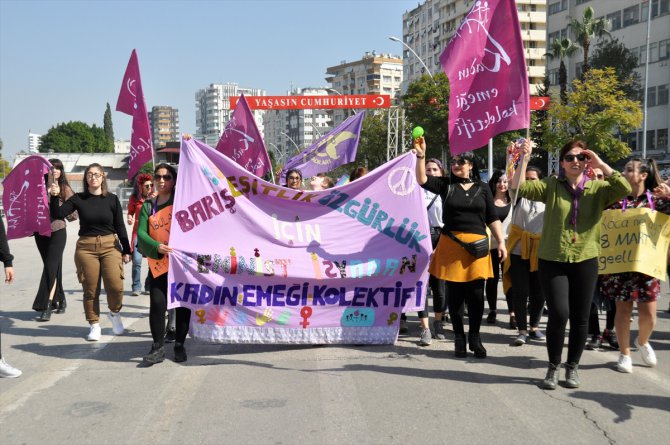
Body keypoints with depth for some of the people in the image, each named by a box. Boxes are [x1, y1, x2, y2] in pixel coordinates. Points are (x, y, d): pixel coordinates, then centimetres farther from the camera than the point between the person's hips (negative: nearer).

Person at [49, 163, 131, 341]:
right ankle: (94, 324, 19)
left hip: (110, 245, 0)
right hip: (86, 247, 1)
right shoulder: (79, 199, 3)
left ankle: (114, 312, 16)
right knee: (90, 289, 4)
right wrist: (54, 197, -22)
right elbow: (58, 214, -6)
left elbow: (120, 226, 5)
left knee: (115, 286, -13)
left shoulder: (112, 199, 3)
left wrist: (126, 250, 5)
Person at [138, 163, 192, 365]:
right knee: (157, 304, -8)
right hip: (158, 262, 1)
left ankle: (179, 345, 19)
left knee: (182, 304, 5)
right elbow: (141, 232, 0)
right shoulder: (148, 206, 10)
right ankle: (158, 347, 4)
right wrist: (156, 247, -16)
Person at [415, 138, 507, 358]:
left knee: (476, 294, 2)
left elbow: (492, 219, 10)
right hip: (451, 245, 0)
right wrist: (421, 156, -23)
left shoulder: (482, 188, 8)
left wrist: (501, 242, 3)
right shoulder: (445, 184, 5)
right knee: (455, 295, 5)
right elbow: (422, 180, -11)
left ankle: (474, 336, 19)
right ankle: (459, 338, 18)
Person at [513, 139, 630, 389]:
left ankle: (572, 367, 27)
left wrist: (601, 165, -15)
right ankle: (553, 367, 11)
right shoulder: (551, 186, 0)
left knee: (580, 318, 8)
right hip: (552, 261, -2)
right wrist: (524, 159, -18)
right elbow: (519, 188, -10)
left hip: (585, 262, 2)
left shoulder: (598, 188, 2)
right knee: (559, 314, -10)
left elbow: (625, 189, -16)